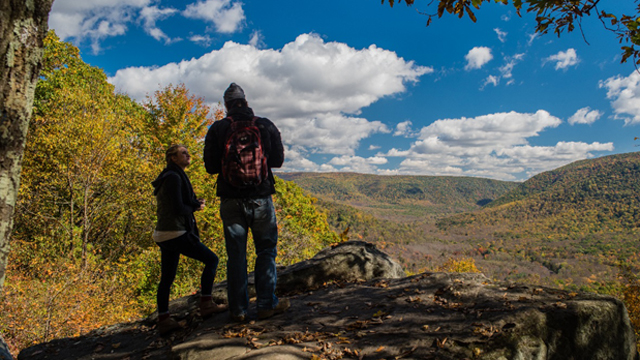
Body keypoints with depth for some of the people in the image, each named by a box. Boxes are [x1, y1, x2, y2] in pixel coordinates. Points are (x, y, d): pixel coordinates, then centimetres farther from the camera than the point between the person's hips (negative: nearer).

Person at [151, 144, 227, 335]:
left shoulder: (169, 177, 17)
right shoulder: (173, 177, -14)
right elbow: (177, 209, -20)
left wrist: (195, 203, 4)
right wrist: (196, 207, -2)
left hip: (164, 235, 10)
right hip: (175, 234, -10)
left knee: (167, 278, 11)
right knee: (211, 260, 1)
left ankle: (163, 320, 15)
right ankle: (206, 304, 5)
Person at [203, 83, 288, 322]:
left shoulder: (217, 129, 0)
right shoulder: (266, 126, 2)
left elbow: (210, 167, 0)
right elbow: (278, 160, 4)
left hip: (231, 201, 1)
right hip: (261, 198, 0)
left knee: (236, 255, 7)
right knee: (266, 251, 9)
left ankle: (238, 309, 12)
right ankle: (267, 304, 9)